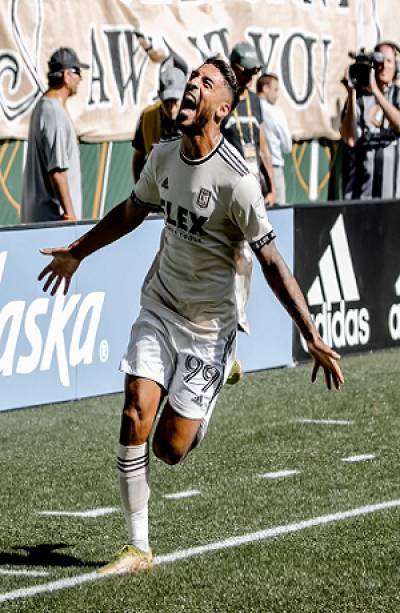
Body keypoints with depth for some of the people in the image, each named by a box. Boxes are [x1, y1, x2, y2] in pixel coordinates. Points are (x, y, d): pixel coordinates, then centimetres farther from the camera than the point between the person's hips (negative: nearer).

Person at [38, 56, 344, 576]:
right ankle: (138, 548, 1)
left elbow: (272, 264, -17)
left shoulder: (237, 181, -22)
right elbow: (131, 212, 18)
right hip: (159, 309, 4)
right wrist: (77, 252, 28)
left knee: (170, 450, -1)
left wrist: (314, 339, -20)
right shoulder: (163, 157, -4)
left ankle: (213, 390, 33)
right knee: (135, 418, -12)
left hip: (208, 327, -4)